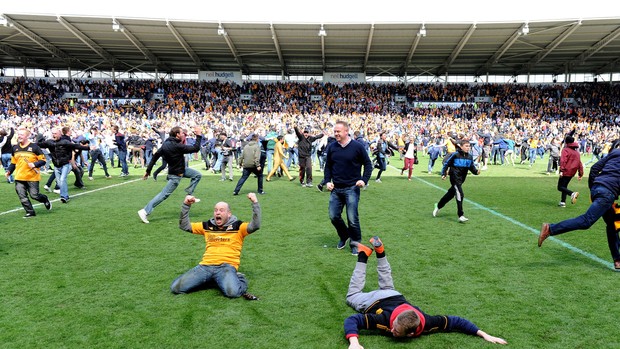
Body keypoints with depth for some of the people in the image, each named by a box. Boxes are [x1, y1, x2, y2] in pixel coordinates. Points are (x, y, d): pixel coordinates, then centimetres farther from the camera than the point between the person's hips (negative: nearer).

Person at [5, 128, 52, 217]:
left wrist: (34, 164, -20)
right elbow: (13, 163, 19)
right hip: (19, 177, 5)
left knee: (34, 195, -1)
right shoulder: (15, 148, 10)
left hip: (32, 177, -5)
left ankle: (45, 200, 30)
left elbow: (43, 160, -4)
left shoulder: (34, 147, -5)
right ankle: (30, 212, 9)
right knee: (22, 196, -1)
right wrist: (9, 171, 5)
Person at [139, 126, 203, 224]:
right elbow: (195, 148, -25)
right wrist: (199, 136, -16)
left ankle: (189, 196, 18)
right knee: (164, 194, -3)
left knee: (197, 175, 13)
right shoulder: (177, 146, -29)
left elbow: (155, 156, -1)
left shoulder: (166, 143, -4)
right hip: (175, 175, -10)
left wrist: (148, 170, 5)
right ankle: (145, 211, 1)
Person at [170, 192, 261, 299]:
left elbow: (255, 225, -9)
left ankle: (239, 280, 0)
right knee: (176, 288, -12)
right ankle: (210, 280, 8)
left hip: (227, 266, -5)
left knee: (232, 292, -36)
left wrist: (255, 202, -17)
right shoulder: (207, 226, 19)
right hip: (205, 266, 5)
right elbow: (184, 226, 18)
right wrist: (186, 205, 6)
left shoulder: (237, 226, 7)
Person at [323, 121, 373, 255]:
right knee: (333, 216, 5)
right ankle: (344, 236, 31)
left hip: (352, 189, -4)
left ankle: (355, 243, 17)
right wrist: (327, 181, 1)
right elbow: (328, 166, 14)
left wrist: (364, 180, -12)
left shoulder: (357, 146, -7)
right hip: (335, 189, 4)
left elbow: (368, 164, 1)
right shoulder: (332, 147, 5)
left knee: (352, 219, -3)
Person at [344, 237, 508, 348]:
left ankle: (380, 251, 40)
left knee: (387, 288, 37)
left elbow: (455, 320, -26)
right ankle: (363, 255, 30)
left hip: (395, 297, 3)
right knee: (353, 295, 28)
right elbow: (351, 320, -44)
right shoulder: (385, 319, -46)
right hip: (375, 301, -3)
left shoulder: (425, 323, -38)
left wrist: (484, 334, -33)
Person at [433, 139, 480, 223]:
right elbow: (446, 164, -6)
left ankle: (438, 206, 40)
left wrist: (476, 171, -13)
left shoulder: (469, 157, 4)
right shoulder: (455, 155, -12)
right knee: (460, 195, -16)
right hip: (455, 178, -7)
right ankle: (460, 216, -12)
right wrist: (443, 174, -10)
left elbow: (472, 167, 8)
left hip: (461, 179, 7)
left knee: (451, 194, 19)